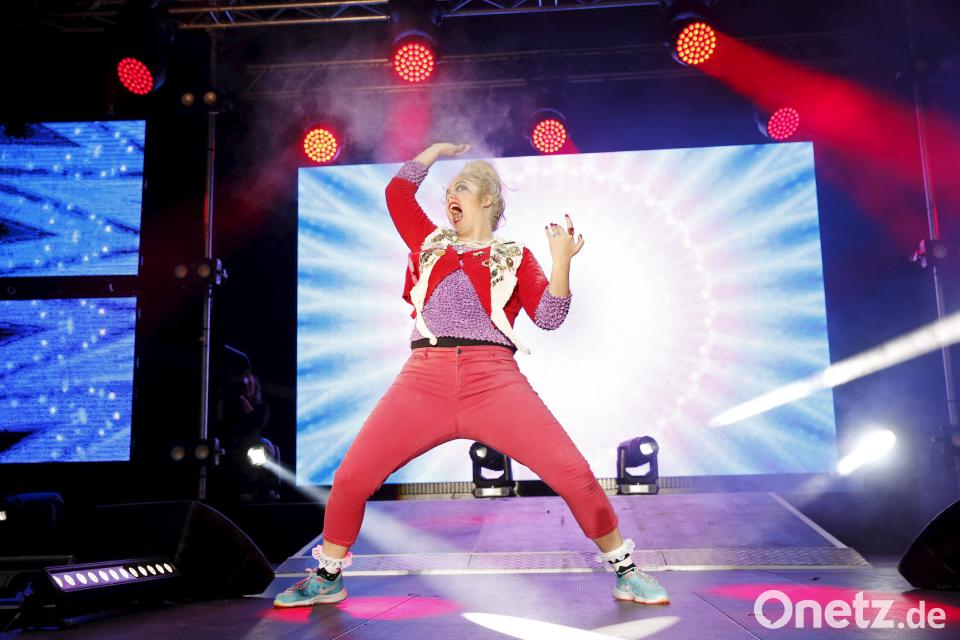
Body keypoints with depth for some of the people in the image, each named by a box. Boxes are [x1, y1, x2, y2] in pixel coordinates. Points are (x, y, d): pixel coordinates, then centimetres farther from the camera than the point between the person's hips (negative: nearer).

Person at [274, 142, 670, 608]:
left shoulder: (514, 256, 14)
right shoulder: (430, 244, 22)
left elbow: (549, 316, 4)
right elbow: (397, 191, 31)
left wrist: (561, 260, -9)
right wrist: (437, 149, 38)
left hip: (494, 382, -2)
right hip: (424, 381, 2)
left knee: (573, 473, -12)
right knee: (351, 478, -4)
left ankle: (625, 570, 11)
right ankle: (326, 578, 21)